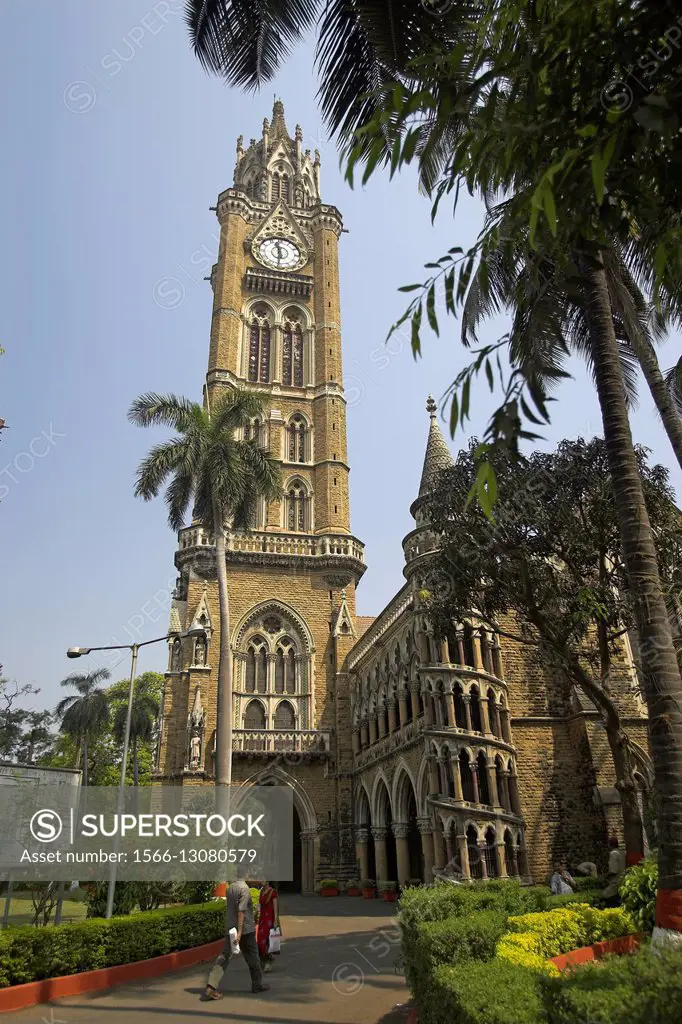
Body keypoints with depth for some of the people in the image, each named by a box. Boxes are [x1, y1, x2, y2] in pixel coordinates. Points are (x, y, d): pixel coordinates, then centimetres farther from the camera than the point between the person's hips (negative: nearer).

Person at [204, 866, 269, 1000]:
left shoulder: (230, 888, 10)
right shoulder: (244, 888, -15)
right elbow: (241, 910, -22)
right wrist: (239, 931, -22)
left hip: (229, 929, 6)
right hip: (245, 930, -6)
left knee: (224, 957, 2)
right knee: (252, 957, 11)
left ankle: (211, 986, -13)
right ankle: (257, 984, 23)